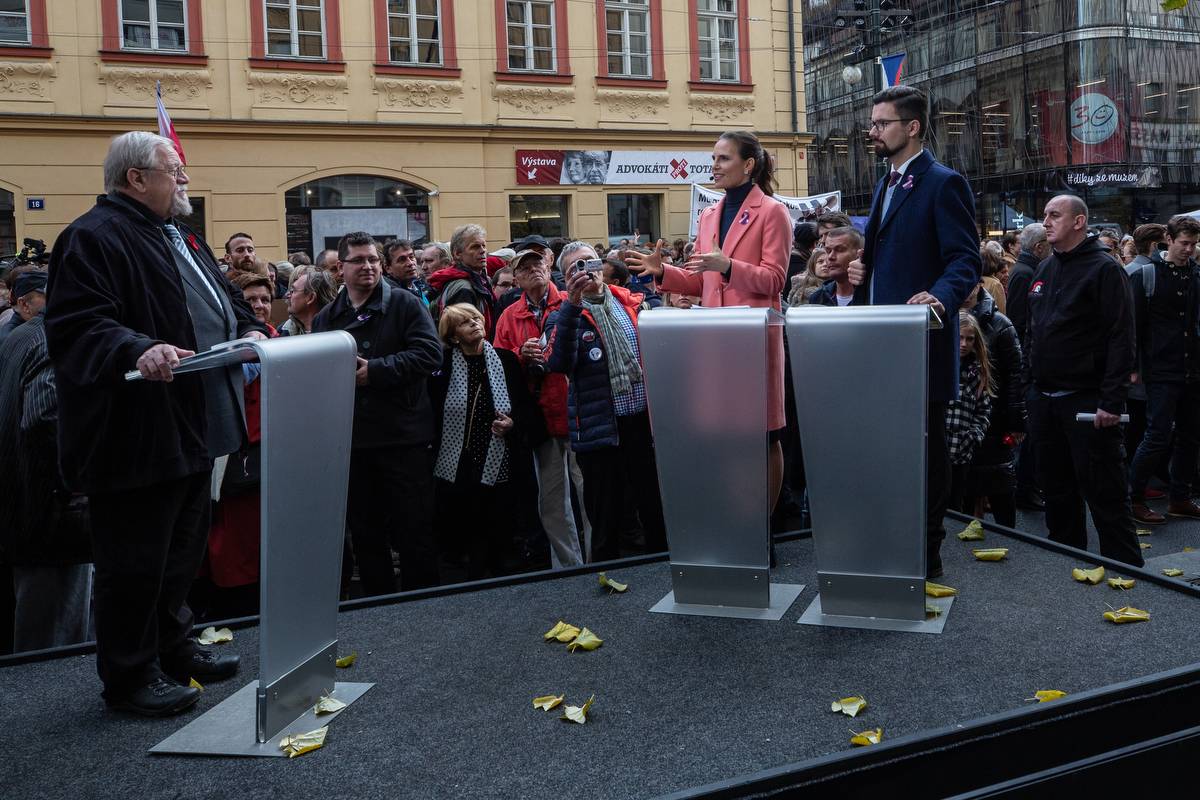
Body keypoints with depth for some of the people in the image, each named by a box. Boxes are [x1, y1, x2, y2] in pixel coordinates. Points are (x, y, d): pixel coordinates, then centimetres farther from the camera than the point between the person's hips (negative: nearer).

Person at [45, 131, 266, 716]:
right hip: (137, 440, -10)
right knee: (136, 561, 1)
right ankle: (130, 676, 16)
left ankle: (174, 648, 35)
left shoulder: (181, 238, 18)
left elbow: (223, 299, 26)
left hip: (192, 431, 10)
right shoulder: (93, 238, -13)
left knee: (182, 551, 20)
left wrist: (249, 329, 7)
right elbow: (77, 326, -23)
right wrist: (137, 350, -38)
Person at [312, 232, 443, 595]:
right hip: (350, 442, 4)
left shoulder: (405, 304, 0)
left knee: (415, 533, 2)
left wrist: (374, 370, -16)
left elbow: (430, 353, -13)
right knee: (365, 535, 13)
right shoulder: (325, 318, 13)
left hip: (403, 438, -4)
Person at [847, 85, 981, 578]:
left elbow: (965, 260, -16)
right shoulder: (887, 185, 19)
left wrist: (940, 297, -35)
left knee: (924, 446, 1)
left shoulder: (944, 184, -8)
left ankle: (926, 552, 12)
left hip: (922, 340, -8)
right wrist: (863, 269, 7)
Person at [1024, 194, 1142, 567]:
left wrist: (1112, 401, -20)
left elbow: (1121, 338, -14)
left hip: (1087, 401, -7)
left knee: (1105, 494, -2)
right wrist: (1030, 383, 14)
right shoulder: (1044, 270, 15)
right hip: (1044, 400, 7)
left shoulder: (1104, 269, -8)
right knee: (1057, 490, 14)